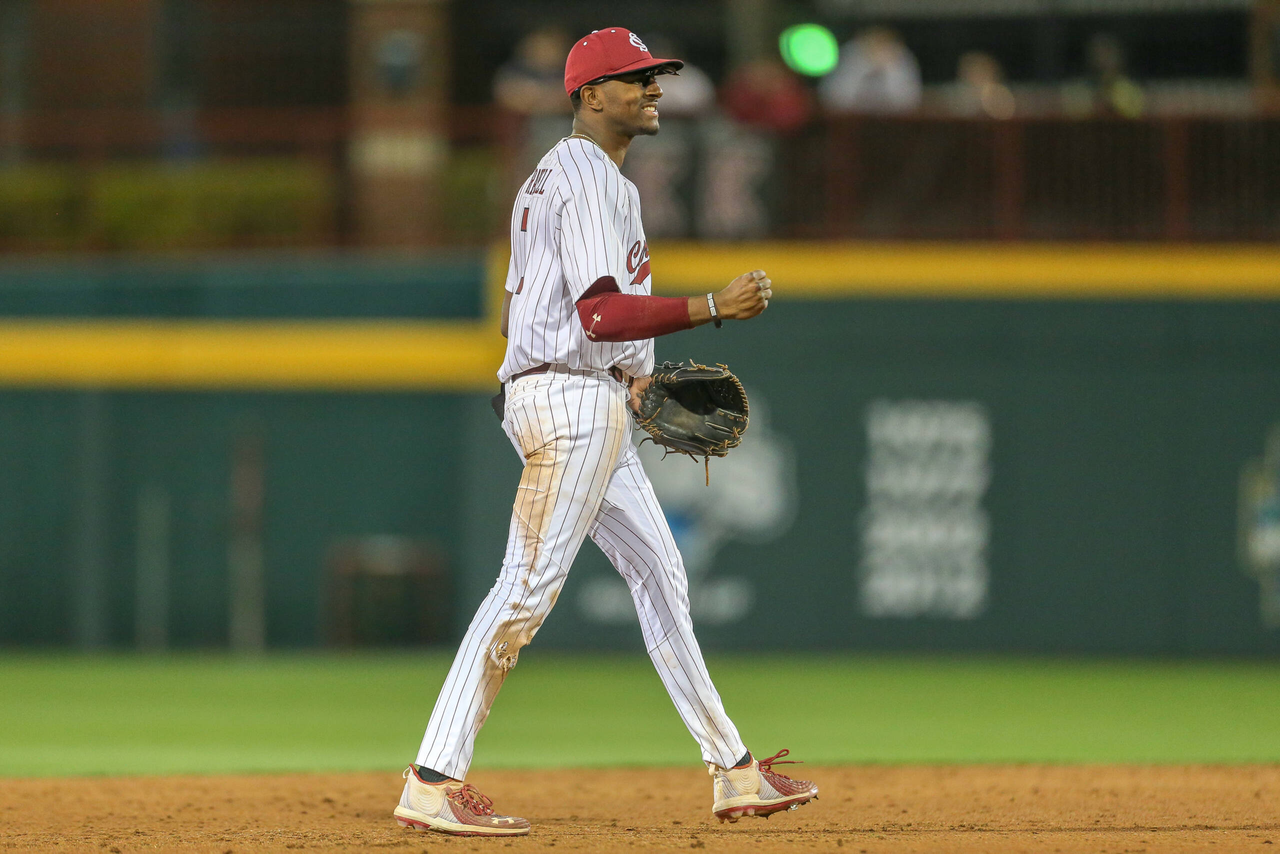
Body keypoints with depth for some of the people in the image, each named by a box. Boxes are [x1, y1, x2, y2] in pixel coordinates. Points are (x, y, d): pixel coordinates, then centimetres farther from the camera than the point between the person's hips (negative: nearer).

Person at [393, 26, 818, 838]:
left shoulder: (548, 179, 19)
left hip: (594, 409, 11)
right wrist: (711, 307, -27)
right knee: (529, 586, -12)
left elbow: (520, 316, 22)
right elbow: (602, 312, -24)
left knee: (661, 577, 13)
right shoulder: (593, 180, -13)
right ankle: (434, 783, -12)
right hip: (573, 401, -11)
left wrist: (627, 376, 21)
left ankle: (734, 772, 17)